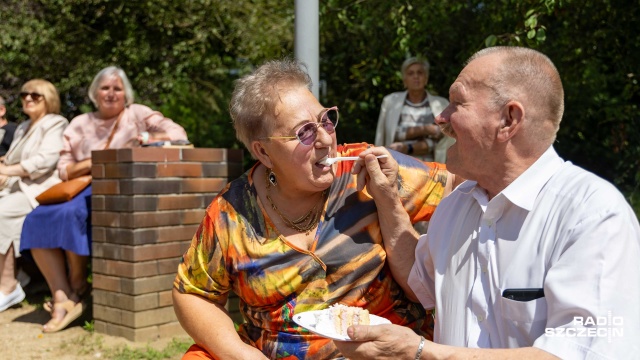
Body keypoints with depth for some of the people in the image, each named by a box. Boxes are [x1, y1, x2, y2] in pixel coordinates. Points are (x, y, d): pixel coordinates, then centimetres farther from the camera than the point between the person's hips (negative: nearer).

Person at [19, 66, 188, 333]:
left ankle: (78, 286, -10)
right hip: (82, 190, 5)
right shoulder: (80, 124, 19)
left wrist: (144, 138, -17)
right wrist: (88, 164, -7)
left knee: (71, 213, -31)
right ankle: (62, 299, -20)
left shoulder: (137, 114, 8)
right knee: (37, 219, -20)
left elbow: (179, 134, -4)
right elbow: (63, 170, 12)